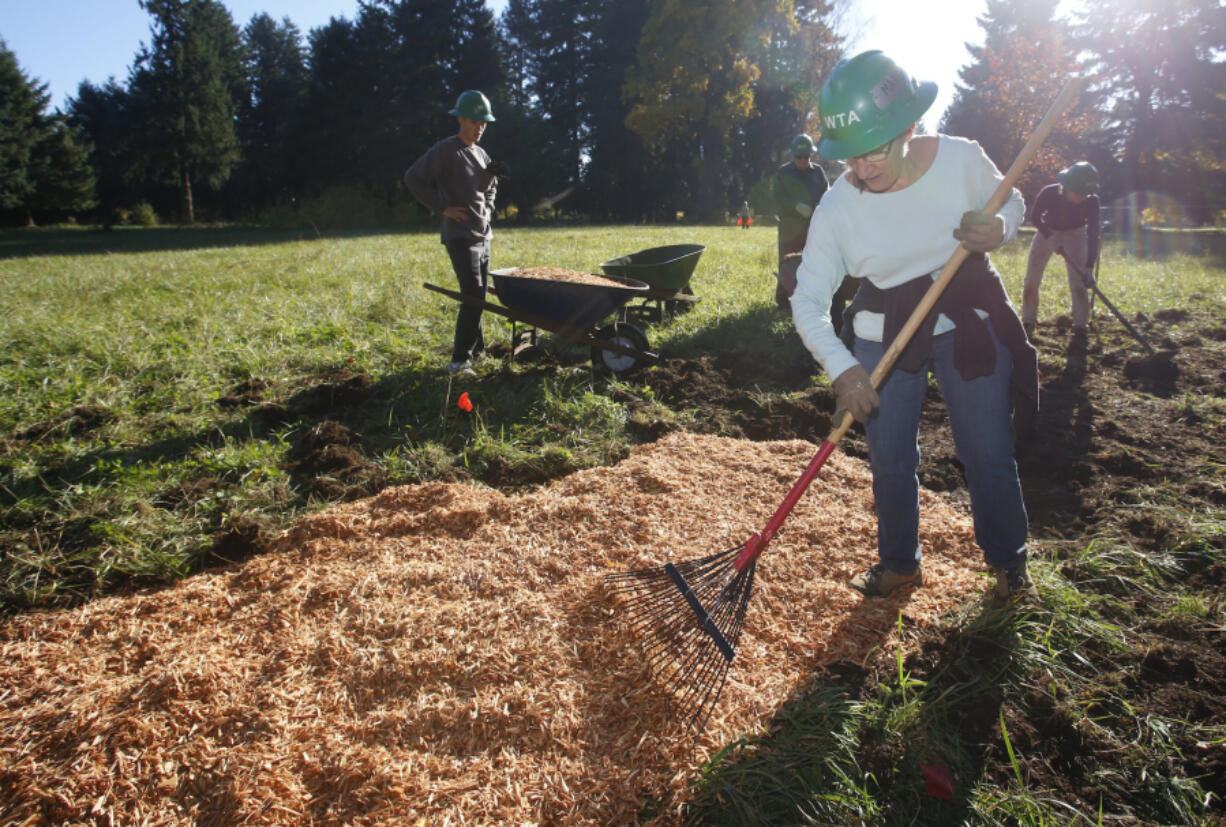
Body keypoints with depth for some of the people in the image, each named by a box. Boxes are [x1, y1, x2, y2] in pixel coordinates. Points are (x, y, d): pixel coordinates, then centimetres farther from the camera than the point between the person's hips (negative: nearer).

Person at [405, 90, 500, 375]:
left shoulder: (481, 154, 15)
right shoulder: (445, 150, -9)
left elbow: (491, 186, 34)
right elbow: (413, 177, -17)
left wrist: (488, 209, 15)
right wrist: (443, 207, -16)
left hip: (483, 235, 8)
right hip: (460, 235, -8)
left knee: (477, 297, 14)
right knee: (473, 295, -16)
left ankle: (475, 349, 28)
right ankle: (460, 359, -11)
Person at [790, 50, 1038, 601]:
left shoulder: (962, 160, -15)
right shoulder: (836, 209, -17)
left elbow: (1011, 202, 6)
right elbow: (807, 301, -14)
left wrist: (997, 229, -19)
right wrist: (842, 368, -27)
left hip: (970, 325, 0)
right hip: (884, 337, 0)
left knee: (988, 453, 5)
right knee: (890, 461, 6)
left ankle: (1008, 559, 31)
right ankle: (899, 564, 31)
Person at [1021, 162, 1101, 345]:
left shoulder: (1091, 201, -31)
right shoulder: (1048, 193, -33)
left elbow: (1093, 234, -31)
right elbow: (1035, 218, -13)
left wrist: (1089, 267, -40)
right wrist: (1052, 240, -20)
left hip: (1075, 234, 0)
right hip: (1047, 232, 1)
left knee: (1079, 283, -10)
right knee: (1031, 281, -1)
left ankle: (1080, 329, -2)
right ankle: (1028, 323, 14)